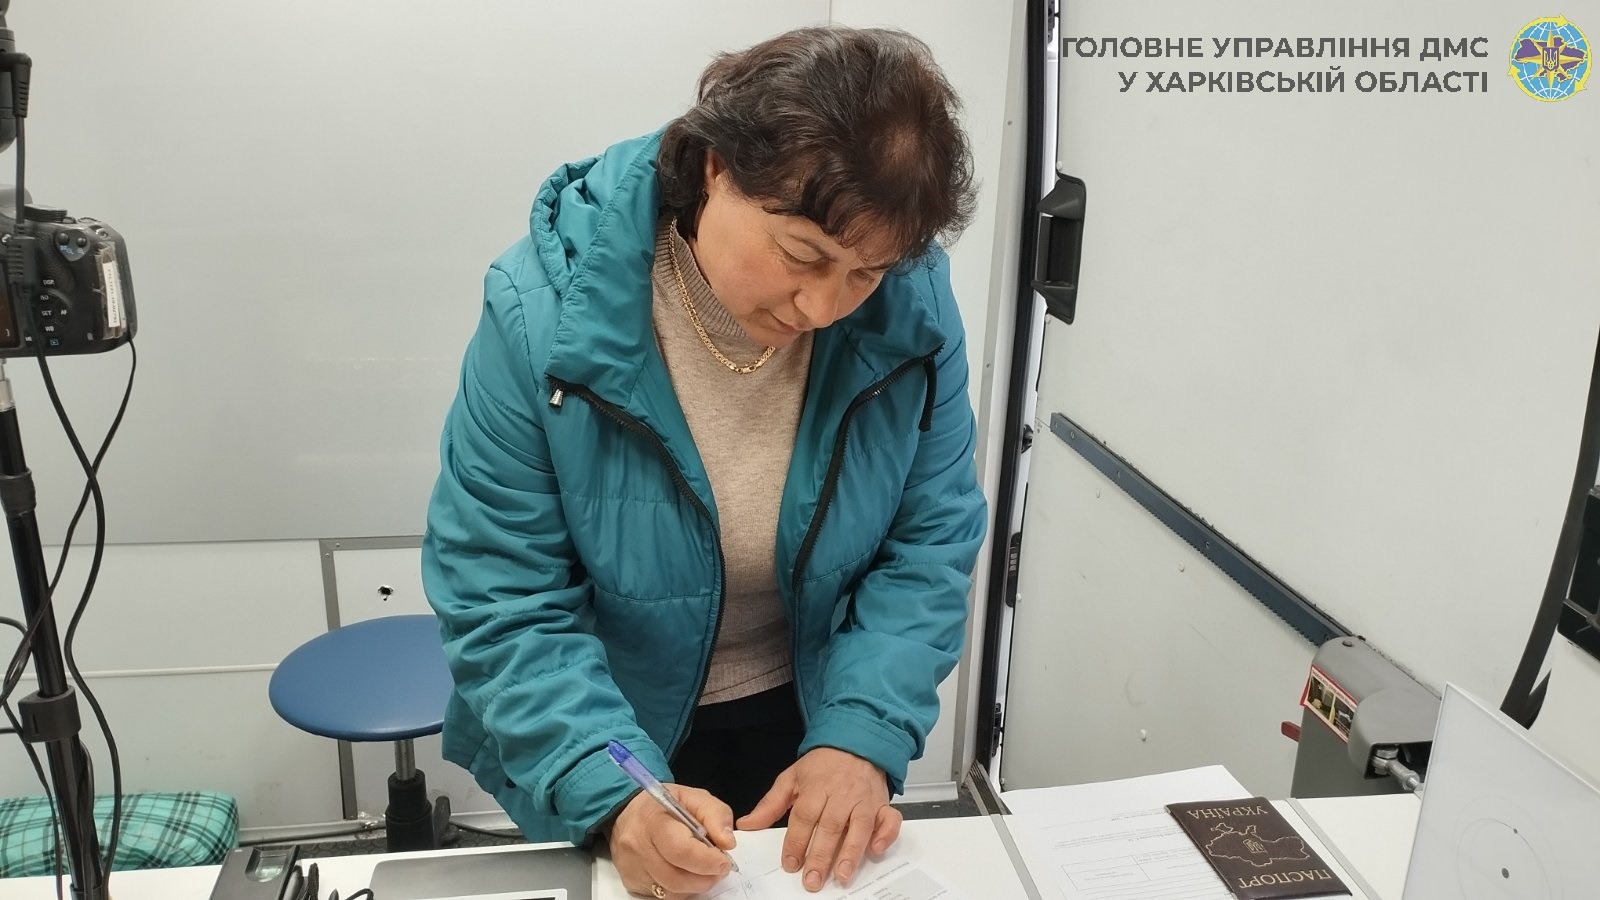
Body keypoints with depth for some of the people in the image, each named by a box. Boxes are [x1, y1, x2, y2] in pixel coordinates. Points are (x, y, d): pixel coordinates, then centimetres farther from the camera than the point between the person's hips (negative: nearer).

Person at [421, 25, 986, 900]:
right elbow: (500, 597, -22)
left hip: (809, 723, 3)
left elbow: (930, 544, -10)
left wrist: (862, 736, -22)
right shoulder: (545, 310, -26)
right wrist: (612, 791, -33)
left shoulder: (913, 304, -18)